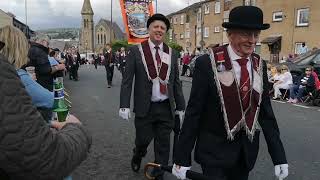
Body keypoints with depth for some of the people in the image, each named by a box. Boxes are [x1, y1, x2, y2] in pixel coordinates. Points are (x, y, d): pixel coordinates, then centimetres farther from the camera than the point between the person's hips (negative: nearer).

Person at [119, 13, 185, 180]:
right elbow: (127, 80, -5)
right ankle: (137, 156, 45)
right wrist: (124, 105, -12)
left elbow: (176, 82, 8)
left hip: (166, 107, 3)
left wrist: (180, 107, 8)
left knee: (163, 144, 10)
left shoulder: (172, 54, 5)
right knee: (143, 140, 9)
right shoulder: (135, 51, -3)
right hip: (144, 107, -2)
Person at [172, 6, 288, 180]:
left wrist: (279, 157, 1)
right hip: (214, 151, -5)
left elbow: (266, 111, 2)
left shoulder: (260, 65, 0)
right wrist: (182, 158, -12)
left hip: (247, 152, 6)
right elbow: (193, 112, -14)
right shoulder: (207, 63, -16)